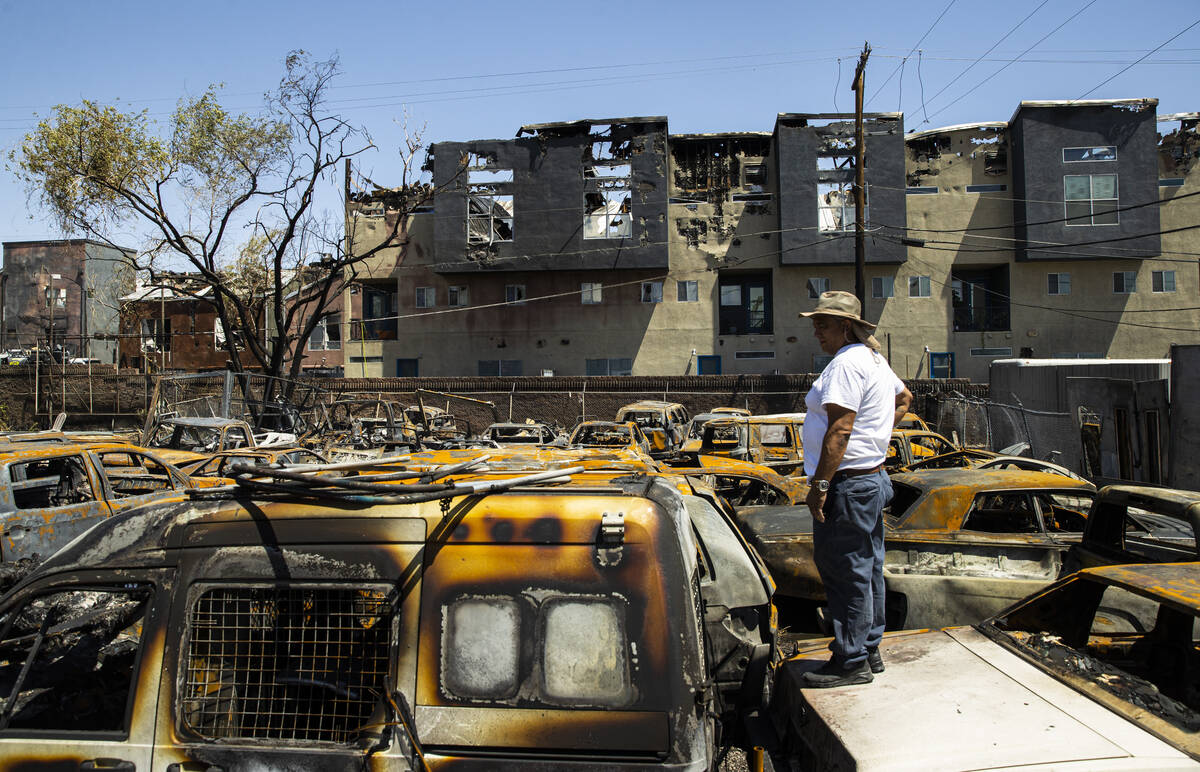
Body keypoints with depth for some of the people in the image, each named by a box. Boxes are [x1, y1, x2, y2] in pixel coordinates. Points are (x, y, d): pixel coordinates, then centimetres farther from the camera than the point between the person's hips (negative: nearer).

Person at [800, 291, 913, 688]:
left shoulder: (846, 364, -17)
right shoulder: (874, 359, 16)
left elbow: (840, 428, -24)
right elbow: (903, 399, 33)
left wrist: (819, 484, -24)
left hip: (847, 482, -11)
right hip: (873, 477, 11)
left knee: (843, 572, -3)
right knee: (867, 569, 17)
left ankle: (851, 662, 6)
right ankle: (869, 650, 28)